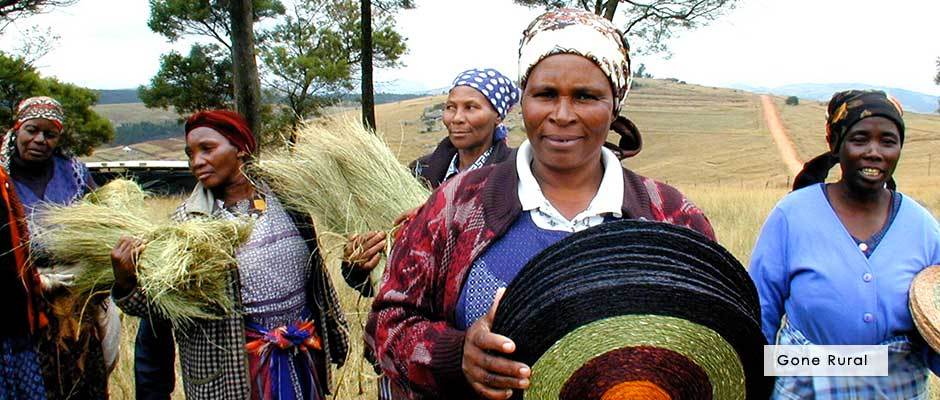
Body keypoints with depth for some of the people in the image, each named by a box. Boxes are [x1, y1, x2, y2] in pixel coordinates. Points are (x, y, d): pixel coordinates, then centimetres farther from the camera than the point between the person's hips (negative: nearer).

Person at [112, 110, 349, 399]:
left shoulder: (284, 201, -1)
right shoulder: (187, 220, -8)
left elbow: (317, 275, 8)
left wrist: (334, 333, 14)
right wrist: (126, 284, -29)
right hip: (233, 373, -2)